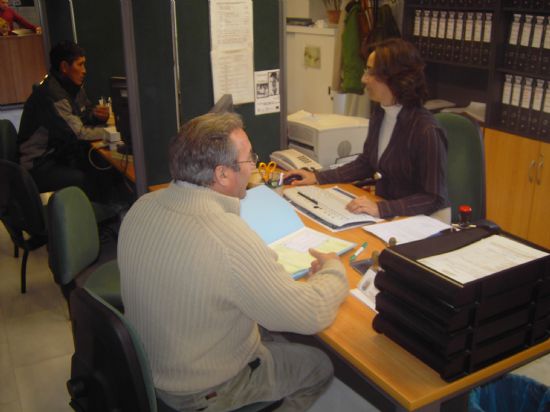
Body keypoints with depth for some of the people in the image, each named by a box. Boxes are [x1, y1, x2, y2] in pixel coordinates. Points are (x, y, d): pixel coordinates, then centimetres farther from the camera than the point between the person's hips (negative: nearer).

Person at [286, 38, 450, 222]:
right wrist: (318, 177, 8)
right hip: (384, 212, 7)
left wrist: (381, 209, -31)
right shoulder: (379, 115, 1)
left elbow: (434, 198, -20)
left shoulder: (425, 130, -22)